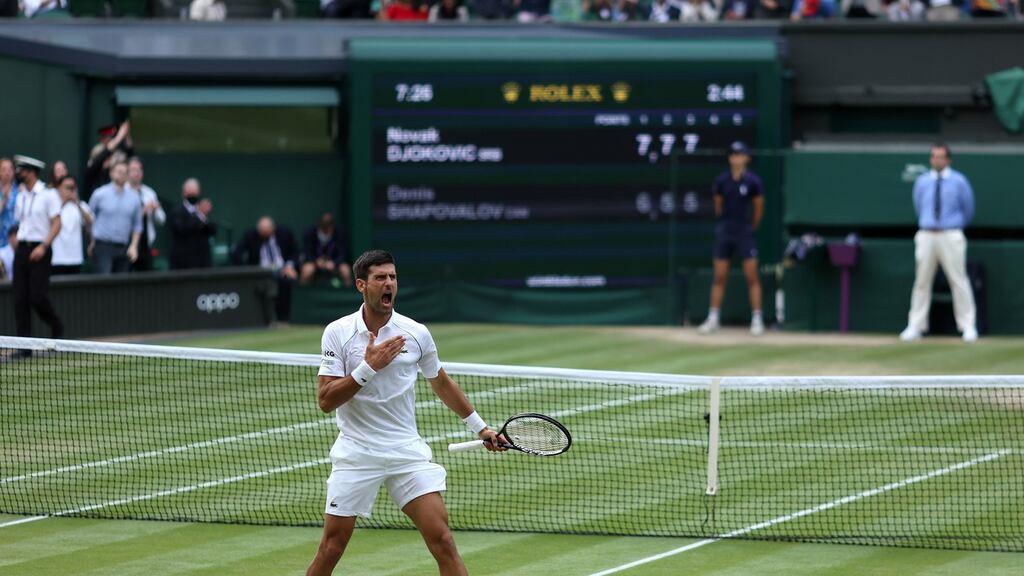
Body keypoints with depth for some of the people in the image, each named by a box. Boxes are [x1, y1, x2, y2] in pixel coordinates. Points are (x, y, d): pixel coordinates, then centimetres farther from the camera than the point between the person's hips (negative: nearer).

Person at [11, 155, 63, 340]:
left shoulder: (48, 194, -6)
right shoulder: (20, 196, 14)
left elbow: (56, 224, -9)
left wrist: (43, 246, -19)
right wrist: (17, 244, 9)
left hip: (39, 250, -6)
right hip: (22, 247, 6)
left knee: (37, 297, -12)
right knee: (20, 298, -1)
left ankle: (57, 328, 13)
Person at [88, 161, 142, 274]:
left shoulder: (134, 198, 6)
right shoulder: (100, 194, -2)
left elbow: (137, 225, 14)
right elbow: (89, 219, 7)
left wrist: (134, 246, 4)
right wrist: (92, 242, 8)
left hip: (123, 248, 3)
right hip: (103, 247, -3)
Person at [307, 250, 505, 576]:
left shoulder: (416, 333, 1)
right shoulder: (338, 333, -5)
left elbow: (441, 383, 18)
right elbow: (325, 401, -11)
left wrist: (480, 427, 23)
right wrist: (369, 367, -21)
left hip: (407, 451, 2)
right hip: (356, 454, -1)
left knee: (442, 539, -9)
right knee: (331, 550, 1)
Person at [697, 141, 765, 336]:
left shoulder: (753, 181, -8)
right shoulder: (721, 180, 0)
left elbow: (759, 208, 2)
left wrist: (752, 227, 10)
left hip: (745, 233, -3)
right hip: (724, 233, 3)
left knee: (752, 277, -4)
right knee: (719, 277, 5)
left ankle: (757, 320, 0)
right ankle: (713, 319, 10)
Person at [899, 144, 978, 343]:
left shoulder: (959, 181, 2)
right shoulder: (922, 181, 10)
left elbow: (968, 209, 12)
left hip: (951, 235, -3)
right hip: (926, 235, 3)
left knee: (959, 280, -5)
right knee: (921, 281, 2)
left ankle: (968, 327, -1)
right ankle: (915, 327, 6)